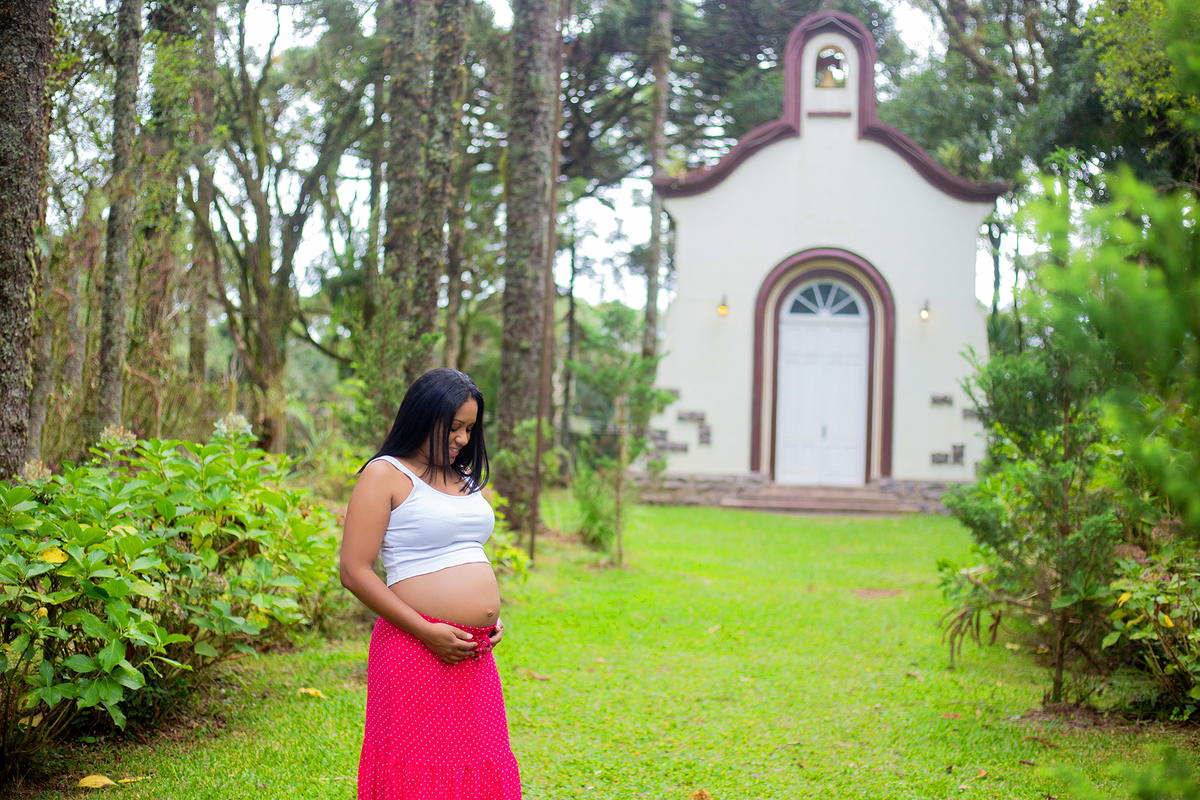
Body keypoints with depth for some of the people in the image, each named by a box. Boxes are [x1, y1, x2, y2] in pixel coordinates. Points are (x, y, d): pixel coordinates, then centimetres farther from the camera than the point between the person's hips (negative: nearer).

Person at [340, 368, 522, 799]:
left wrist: (492, 617, 10)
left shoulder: (465, 478, 17)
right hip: (418, 652, -7)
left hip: (474, 654, 7)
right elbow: (355, 572, -10)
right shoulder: (386, 475, -4)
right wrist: (427, 632, -15)